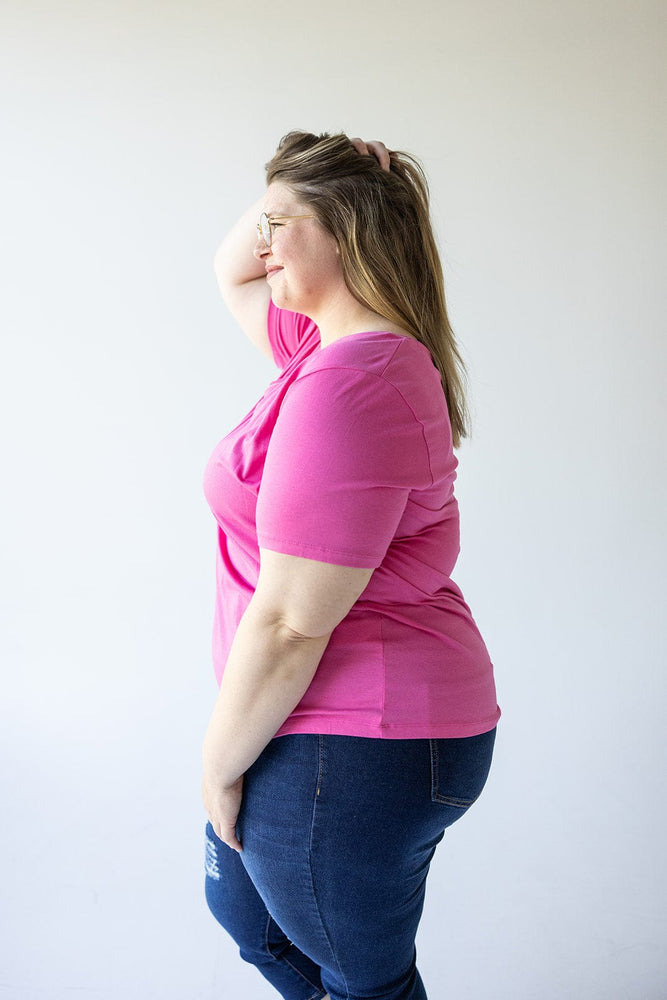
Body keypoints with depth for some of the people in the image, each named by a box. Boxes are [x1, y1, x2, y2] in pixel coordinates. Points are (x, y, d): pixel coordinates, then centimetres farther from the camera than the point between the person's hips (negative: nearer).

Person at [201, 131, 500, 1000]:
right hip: (346, 720, 10)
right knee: (244, 903, 30)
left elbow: (290, 625, -26)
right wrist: (295, 183, 6)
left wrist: (220, 765, -12)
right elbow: (233, 275, 24)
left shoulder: (348, 386, -26)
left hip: (352, 748, -10)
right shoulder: (334, 344, 6)